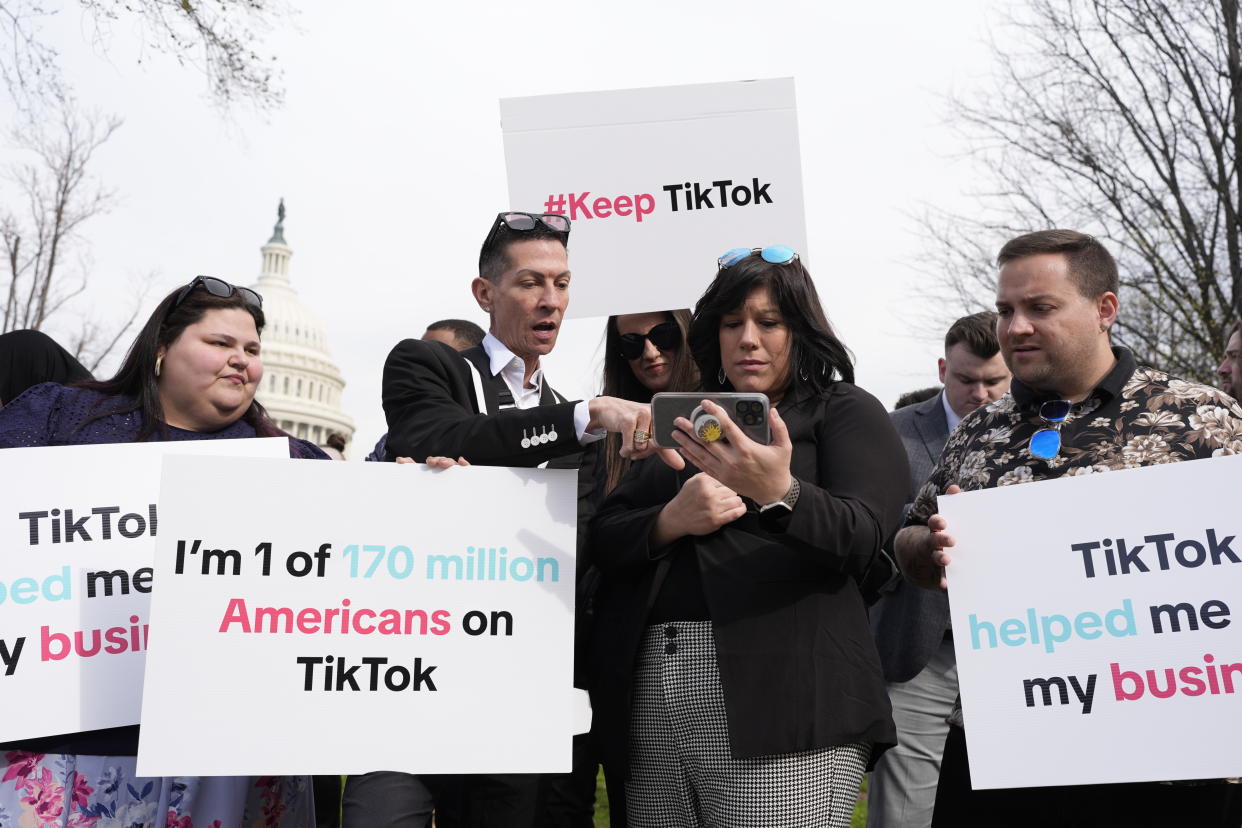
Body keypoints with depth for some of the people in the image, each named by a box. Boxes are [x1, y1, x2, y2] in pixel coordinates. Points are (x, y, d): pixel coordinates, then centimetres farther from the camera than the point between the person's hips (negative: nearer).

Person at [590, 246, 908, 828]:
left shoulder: (846, 412, 8)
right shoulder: (683, 421, 21)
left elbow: (863, 538, -9)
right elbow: (602, 540, 14)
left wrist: (778, 493, -28)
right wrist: (669, 523, -7)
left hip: (779, 698, -4)